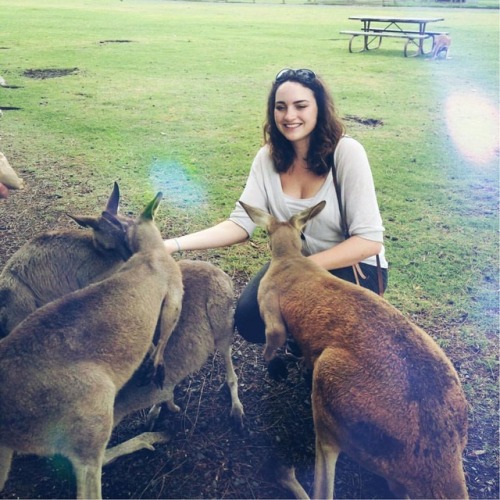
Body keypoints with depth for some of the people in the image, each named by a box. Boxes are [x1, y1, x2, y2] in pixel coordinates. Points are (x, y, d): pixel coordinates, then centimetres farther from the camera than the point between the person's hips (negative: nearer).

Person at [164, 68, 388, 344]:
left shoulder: (346, 151, -22)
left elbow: (369, 240, -23)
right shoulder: (268, 157, -8)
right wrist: (174, 244, -28)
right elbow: (241, 223, -15)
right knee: (249, 319, -15)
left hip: (354, 265, -4)